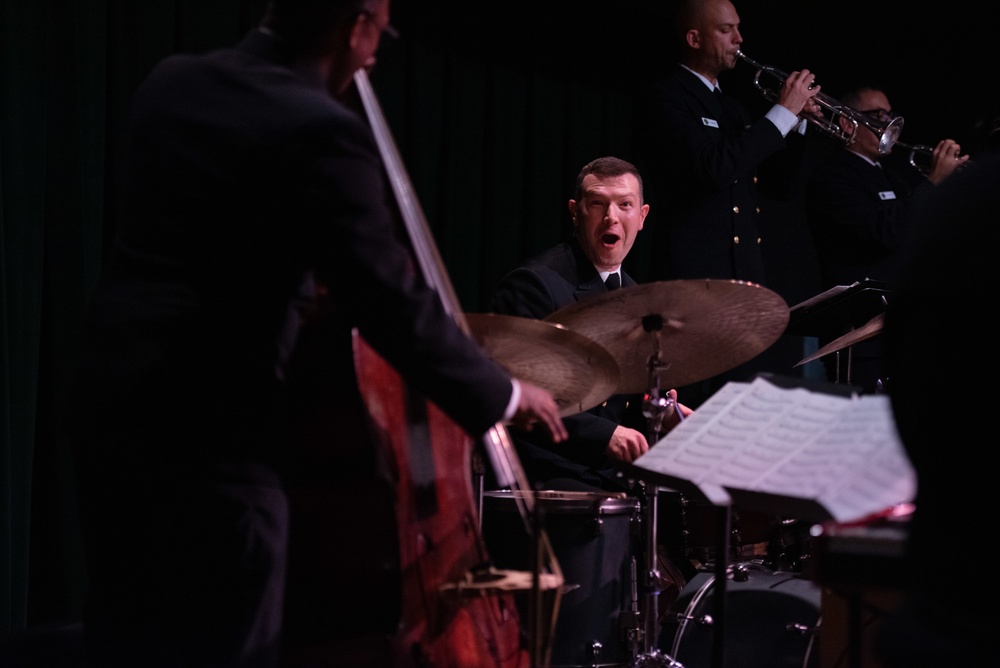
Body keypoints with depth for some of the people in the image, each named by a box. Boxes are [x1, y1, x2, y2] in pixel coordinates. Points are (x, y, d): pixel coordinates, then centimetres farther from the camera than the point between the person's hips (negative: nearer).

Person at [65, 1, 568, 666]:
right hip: (212, 430, -8)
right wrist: (503, 395, -4)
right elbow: (392, 302, -15)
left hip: (115, 402, 8)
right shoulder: (321, 131, -15)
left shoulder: (171, 82, 9)